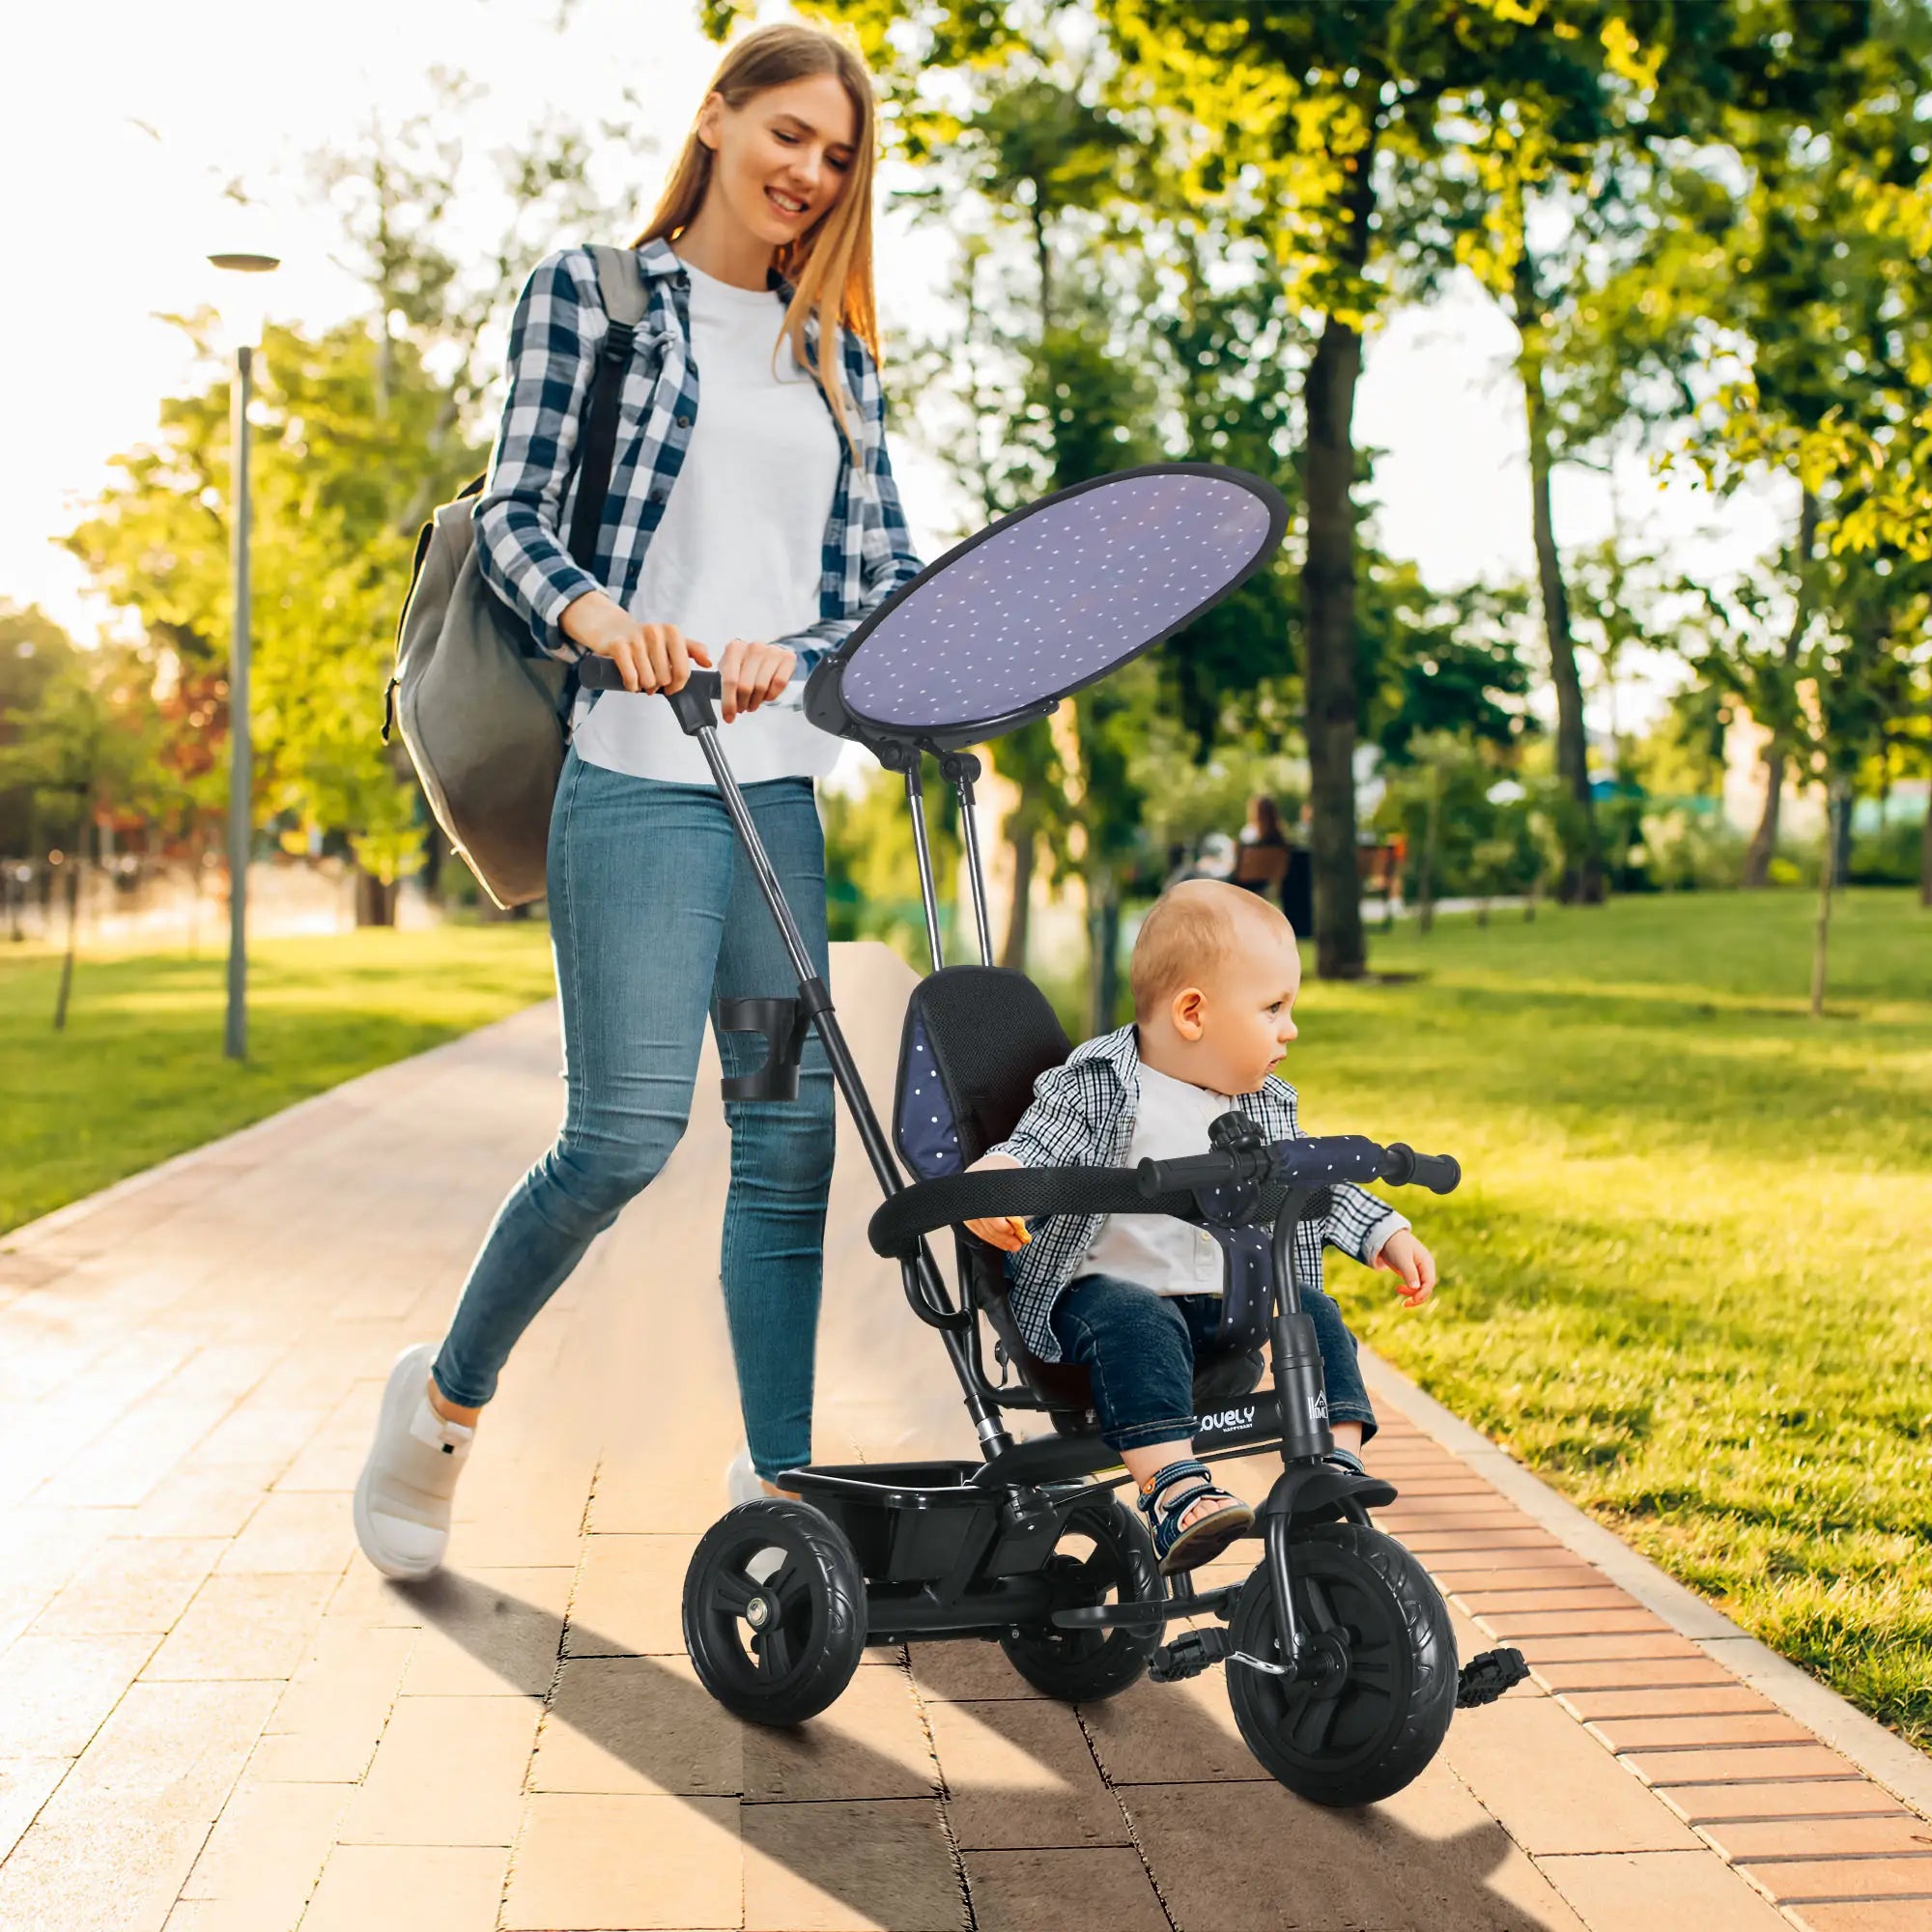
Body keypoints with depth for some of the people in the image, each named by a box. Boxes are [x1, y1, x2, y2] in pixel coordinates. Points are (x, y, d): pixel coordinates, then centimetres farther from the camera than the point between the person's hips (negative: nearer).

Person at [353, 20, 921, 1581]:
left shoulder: (832, 351, 18)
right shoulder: (591, 292, 5)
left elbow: (880, 568, 12)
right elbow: (513, 516, -2)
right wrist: (595, 614, -23)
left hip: (781, 781, 5)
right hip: (635, 773, -5)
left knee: (791, 1133, 2)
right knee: (627, 1129, -9)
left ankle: (777, 1482, 12)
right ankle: (445, 1397, 15)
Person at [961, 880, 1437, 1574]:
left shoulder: (1265, 1107, 14)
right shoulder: (1096, 1089, -7)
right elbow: (1033, 1148, -16)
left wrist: (1387, 1236, 15)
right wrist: (992, 1178, -39)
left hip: (1227, 1302, 6)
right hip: (1107, 1288, -6)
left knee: (1312, 1313, -13)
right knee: (1141, 1325, -35)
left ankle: (1337, 1465, -11)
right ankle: (1175, 1490, -44)